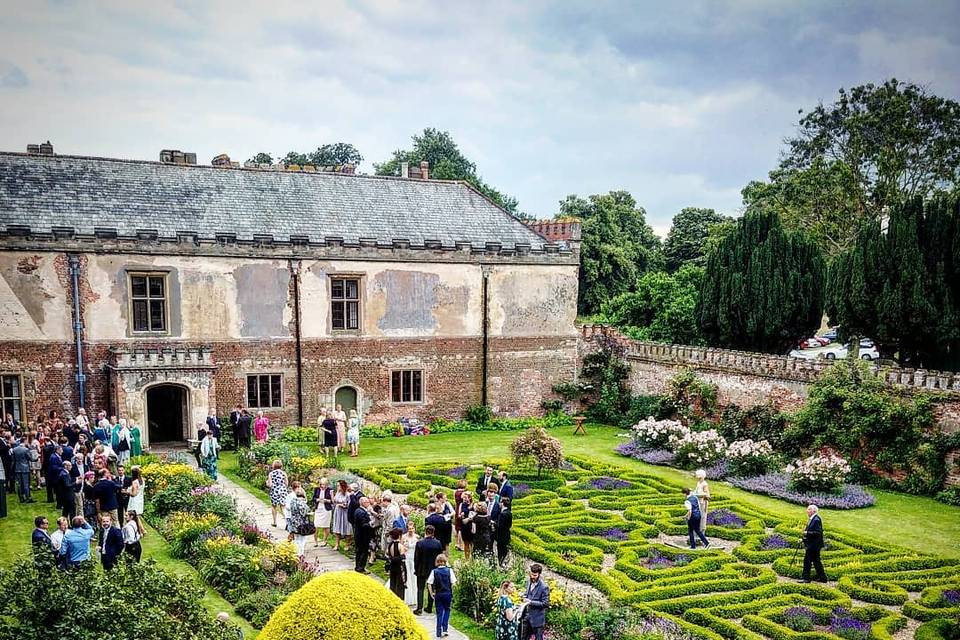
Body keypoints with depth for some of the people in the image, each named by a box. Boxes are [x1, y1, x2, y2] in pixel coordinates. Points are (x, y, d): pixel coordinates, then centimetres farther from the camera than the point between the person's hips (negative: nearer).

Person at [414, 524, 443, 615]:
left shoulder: (419, 543, -15)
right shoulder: (438, 543, -9)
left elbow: (416, 558, -9)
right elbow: (440, 557, -1)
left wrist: (416, 569, 3)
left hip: (422, 570, -2)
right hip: (433, 569, 2)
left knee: (420, 589, 7)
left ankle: (419, 608, 2)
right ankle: (429, 608, 20)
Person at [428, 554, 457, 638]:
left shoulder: (434, 571, -3)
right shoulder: (449, 570, -5)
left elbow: (429, 584, -7)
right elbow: (453, 583, -8)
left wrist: (431, 593, 3)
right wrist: (451, 591, 7)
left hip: (438, 594, 1)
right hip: (448, 594, -1)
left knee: (439, 613, 9)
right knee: (447, 610, 17)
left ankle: (439, 632, 9)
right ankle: (445, 629, 9)